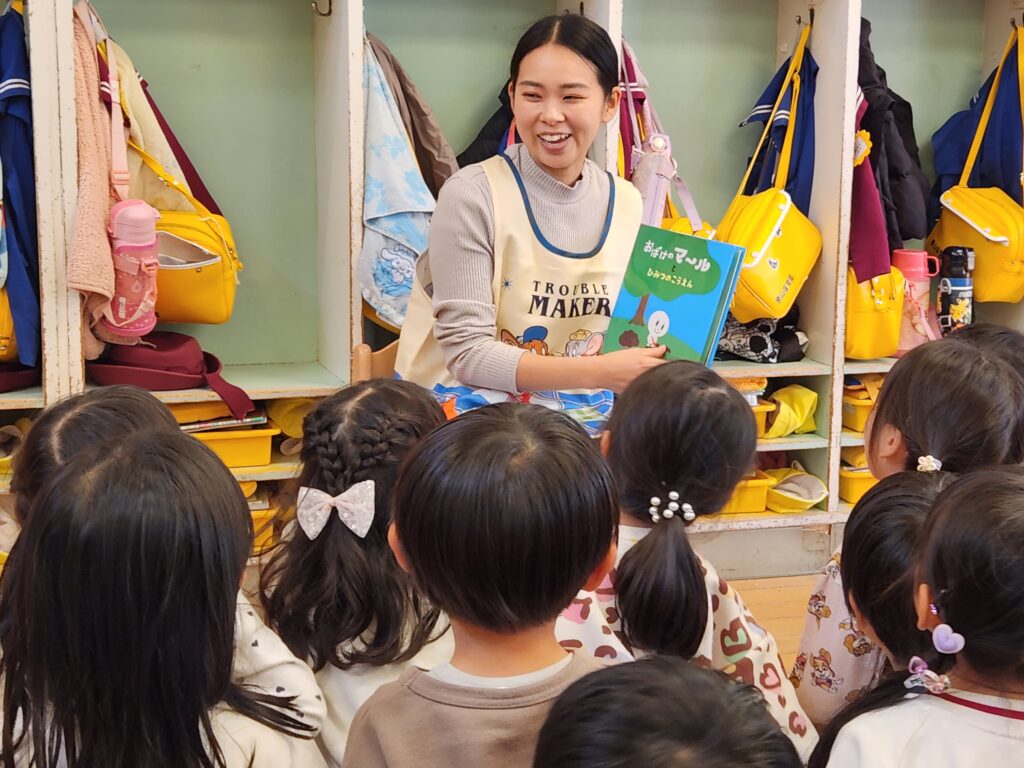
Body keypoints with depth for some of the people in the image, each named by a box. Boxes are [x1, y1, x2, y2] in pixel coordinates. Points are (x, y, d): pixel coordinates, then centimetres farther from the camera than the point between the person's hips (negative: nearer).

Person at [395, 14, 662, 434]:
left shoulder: (628, 206, 3)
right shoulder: (472, 196, -12)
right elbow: (467, 354, -16)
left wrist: (646, 374, -11)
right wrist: (602, 372, -27)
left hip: (578, 405, 5)